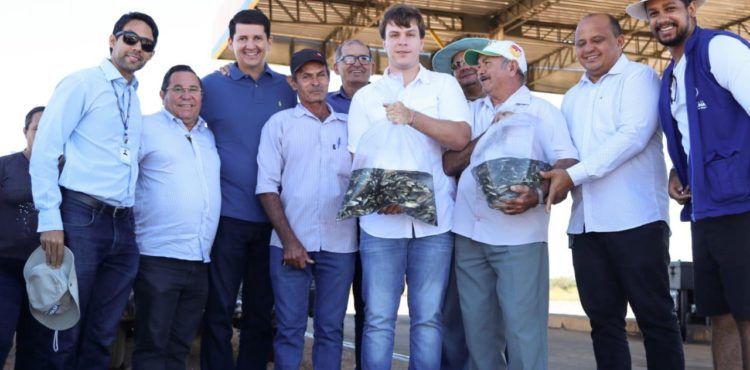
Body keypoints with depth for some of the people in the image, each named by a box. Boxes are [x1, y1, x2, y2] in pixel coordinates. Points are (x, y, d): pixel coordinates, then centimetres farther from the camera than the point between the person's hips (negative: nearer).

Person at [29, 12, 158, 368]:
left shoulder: (136, 100, 18)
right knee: (66, 329, 1)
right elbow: (45, 149, -8)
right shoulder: (81, 84, 0)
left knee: (101, 335, 11)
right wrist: (50, 219, -15)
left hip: (123, 226, 6)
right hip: (81, 218, -6)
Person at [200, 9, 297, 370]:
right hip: (228, 214, -3)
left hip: (273, 216, 3)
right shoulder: (212, 85, -1)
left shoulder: (286, 88, 6)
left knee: (261, 310, 12)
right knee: (219, 309, 3)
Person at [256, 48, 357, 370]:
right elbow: (267, 186, 0)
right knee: (289, 328, 3)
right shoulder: (280, 123, 5)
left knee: (331, 329, 8)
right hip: (292, 242, -2)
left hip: (340, 244, 2)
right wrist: (288, 239, -8)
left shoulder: (349, 126, 12)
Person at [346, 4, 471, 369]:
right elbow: (359, 157, 5)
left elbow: (461, 137, -4)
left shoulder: (444, 84, 10)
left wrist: (412, 117, -16)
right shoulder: (365, 96, 12)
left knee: (428, 317, 5)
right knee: (378, 319, 1)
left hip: (435, 220, 0)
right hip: (380, 221, 1)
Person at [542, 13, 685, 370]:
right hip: (585, 223, 6)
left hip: (635, 218, -6)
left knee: (654, 315, -1)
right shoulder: (572, 97, 22)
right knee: (603, 319, 8)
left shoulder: (638, 77, 2)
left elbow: (634, 135, -12)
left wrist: (574, 175, -16)